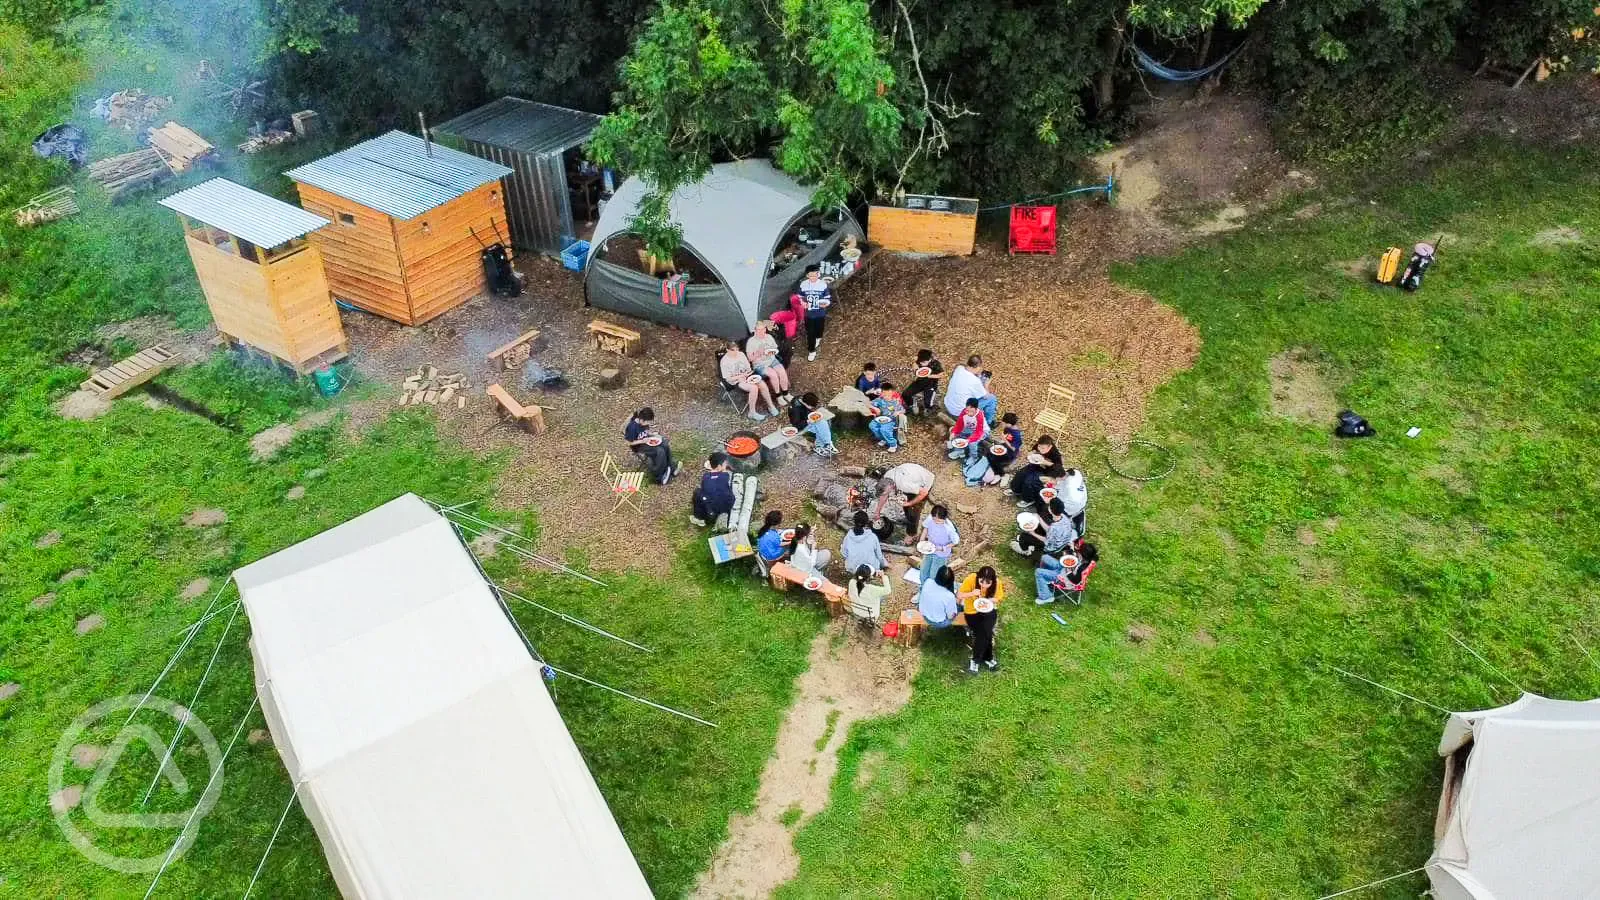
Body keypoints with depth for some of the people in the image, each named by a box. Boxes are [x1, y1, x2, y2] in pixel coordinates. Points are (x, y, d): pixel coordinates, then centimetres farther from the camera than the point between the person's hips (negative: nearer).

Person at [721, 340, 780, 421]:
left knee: (762, 384, -18)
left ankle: (771, 406, -1)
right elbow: (728, 379, -14)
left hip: (746, 376, 6)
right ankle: (752, 412, -17)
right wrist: (741, 376, -24)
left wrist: (748, 374, -11)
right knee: (754, 388, -29)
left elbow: (748, 368, 12)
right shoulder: (724, 361, -15)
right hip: (735, 381, -6)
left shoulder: (741, 354, 2)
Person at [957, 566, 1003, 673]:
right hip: (972, 611, -2)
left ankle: (975, 660, -4)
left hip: (988, 610, 2)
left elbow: (998, 598, -1)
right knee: (985, 633, -23)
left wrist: (988, 602, -23)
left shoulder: (996, 582, -18)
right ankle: (987, 658, 1)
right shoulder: (971, 579, -24)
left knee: (986, 631, -24)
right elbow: (958, 595, -14)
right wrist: (971, 594, -33)